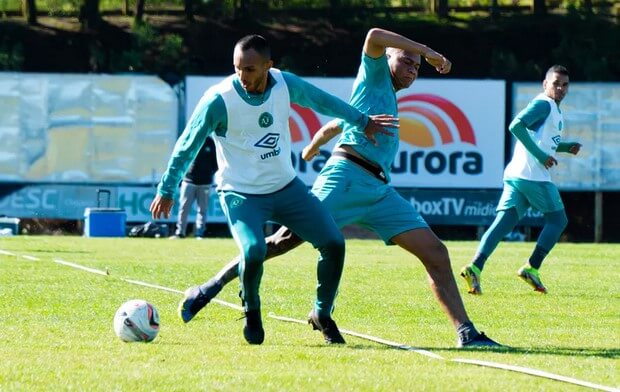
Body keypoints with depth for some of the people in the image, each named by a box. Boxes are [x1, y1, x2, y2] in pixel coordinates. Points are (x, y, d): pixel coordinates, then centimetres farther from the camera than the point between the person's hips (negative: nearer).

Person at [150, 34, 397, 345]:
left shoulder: (285, 84, -8)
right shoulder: (219, 100, -21)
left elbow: (322, 101, 13)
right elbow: (187, 147, -9)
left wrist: (362, 121, 24)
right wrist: (167, 191, -3)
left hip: (286, 187, 5)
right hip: (241, 193, -5)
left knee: (333, 243, -5)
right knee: (253, 251, -30)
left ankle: (322, 314, 17)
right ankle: (251, 312, 2)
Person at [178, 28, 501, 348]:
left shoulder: (388, 100, 31)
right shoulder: (374, 78, 10)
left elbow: (336, 124, 45)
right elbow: (375, 37, -11)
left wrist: (313, 147, 61)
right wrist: (427, 51, -6)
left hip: (380, 191, 8)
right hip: (347, 177, -8)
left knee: (436, 253, -4)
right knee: (287, 239, -13)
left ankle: (466, 333, -5)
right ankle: (216, 284, -2)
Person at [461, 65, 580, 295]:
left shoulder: (553, 109, 25)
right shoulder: (544, 104, -6)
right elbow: (516, 125, -19)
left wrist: (567, 147, 21)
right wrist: (540, 155, -19)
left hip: (515, 174, 9)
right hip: (534, 176, -9)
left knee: (503, 223, -2)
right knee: (557, 220, 4)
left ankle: (475, 268, -17)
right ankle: (531, 269, -2)